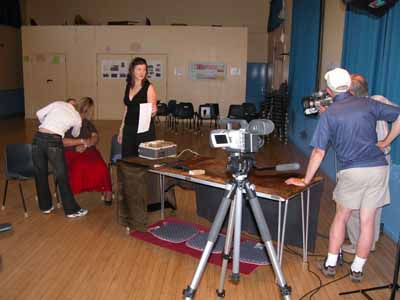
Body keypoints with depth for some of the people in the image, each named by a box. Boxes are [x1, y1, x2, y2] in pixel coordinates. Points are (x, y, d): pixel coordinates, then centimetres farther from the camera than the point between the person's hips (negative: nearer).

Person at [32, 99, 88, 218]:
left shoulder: (58, 103, 13)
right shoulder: (77, 118, 10)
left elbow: (39, 114, 14)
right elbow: (75, 134, 28)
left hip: (38, 138, 3)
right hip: (53, 141, -3)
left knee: (40, 174, 16)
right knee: (62, 176, 7)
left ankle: (45, 206, 32)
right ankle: (71, 210, 15)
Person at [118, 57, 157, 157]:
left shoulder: (149, 87, -6)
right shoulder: (128, 86, 9)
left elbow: (151, 113, -11)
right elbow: (126, 109, 16)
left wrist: (153, 111, -34)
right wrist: (121, 130, 15)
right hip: (128, 129, 5)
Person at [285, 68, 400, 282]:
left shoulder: (328, 114, -2)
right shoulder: (368, 104, 7)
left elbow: (319, 153, -4)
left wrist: (305, 181, 3)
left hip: (351, 171, -2)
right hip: (378, 168, 3)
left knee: (341, 217, 16)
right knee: (367, 220, 10)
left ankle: (330, 264, 21)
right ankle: (357, 269, 20)